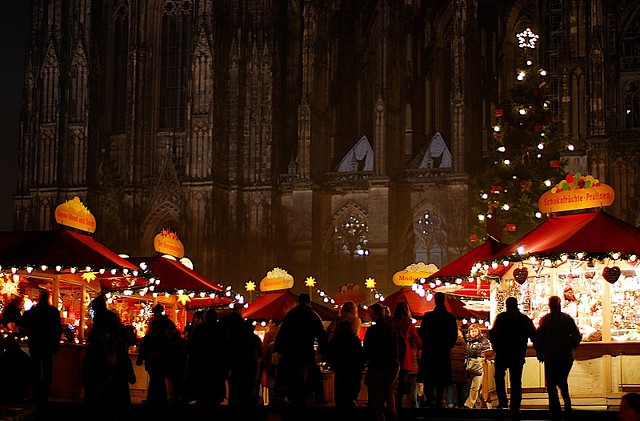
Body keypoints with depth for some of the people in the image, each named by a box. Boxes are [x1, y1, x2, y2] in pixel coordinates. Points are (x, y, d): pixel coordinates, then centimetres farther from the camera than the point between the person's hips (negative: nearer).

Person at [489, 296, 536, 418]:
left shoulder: (501, 317, -5)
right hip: (518, 355, 2)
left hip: (502, 353, -2)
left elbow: (493, 334, -11)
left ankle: (502, 401, 4)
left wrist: (495, 346, 4)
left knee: (499, 377, 17)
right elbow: (533, 336, 5)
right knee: (516, 381, 6)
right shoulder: (525, 319, 4)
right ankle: (515, 408, 1)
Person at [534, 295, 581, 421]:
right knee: (562, 381, 24)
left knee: (551, 384, 4)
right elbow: (577, 337, -3)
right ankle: (567, 403, 11)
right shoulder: (568, 319, -1)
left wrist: (539, 353, 7)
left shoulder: (545, 320, -6)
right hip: (567, 356, 2)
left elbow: (538, 338, -7)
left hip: (551, 357, -2)